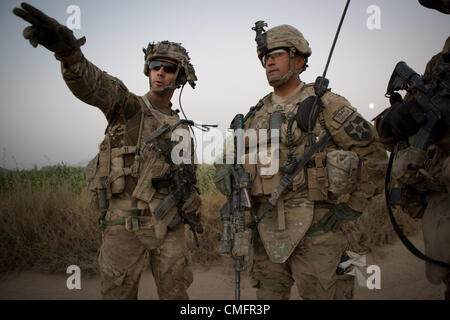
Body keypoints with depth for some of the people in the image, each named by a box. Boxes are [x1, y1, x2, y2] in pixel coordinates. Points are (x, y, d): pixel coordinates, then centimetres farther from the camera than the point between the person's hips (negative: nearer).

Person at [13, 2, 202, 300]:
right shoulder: (129, 107, -2)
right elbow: (92, 84, -25)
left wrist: (184, 179, 1)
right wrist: (67, 49, -45)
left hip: (168, 226, 4)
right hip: (124, 224, -3)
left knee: (175, 294, 11)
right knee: (119, 294, 5)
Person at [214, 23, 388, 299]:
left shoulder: (326, 105, -3)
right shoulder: (257, 114, 14)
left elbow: (374, 155, -3)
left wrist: (351, 206, -6)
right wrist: (225, 167, 3)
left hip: (315, 226, -5)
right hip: (266, 227, 5)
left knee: (321, 292, 0)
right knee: (268, 292, 14)